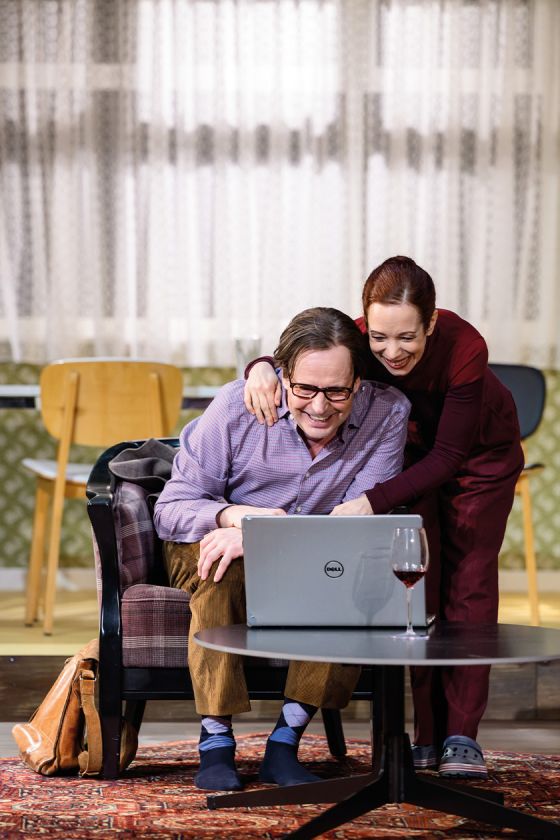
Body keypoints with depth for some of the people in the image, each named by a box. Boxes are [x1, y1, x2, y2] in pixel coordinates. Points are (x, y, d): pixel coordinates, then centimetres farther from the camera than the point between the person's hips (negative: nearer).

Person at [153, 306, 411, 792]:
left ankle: (285, 743, -23)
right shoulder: (237, 406, -19)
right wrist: (234, 515, -37)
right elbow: (170, 509, -14)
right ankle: (216, 743, -27)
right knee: (222, 567, -35)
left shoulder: (387, 414, -17)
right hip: (211, 544, -1)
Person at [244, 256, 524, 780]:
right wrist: (262, 366, -41)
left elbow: (447, 457, -35)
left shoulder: (464, 349, -39)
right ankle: (426, 734, -2)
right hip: (411, 453, 2)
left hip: (479, 455, -2)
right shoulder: (359, 342, -32)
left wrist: (373, 500, -46)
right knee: (414, 585, -6)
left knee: (468, 585, -7)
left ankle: (461, 736, -4)